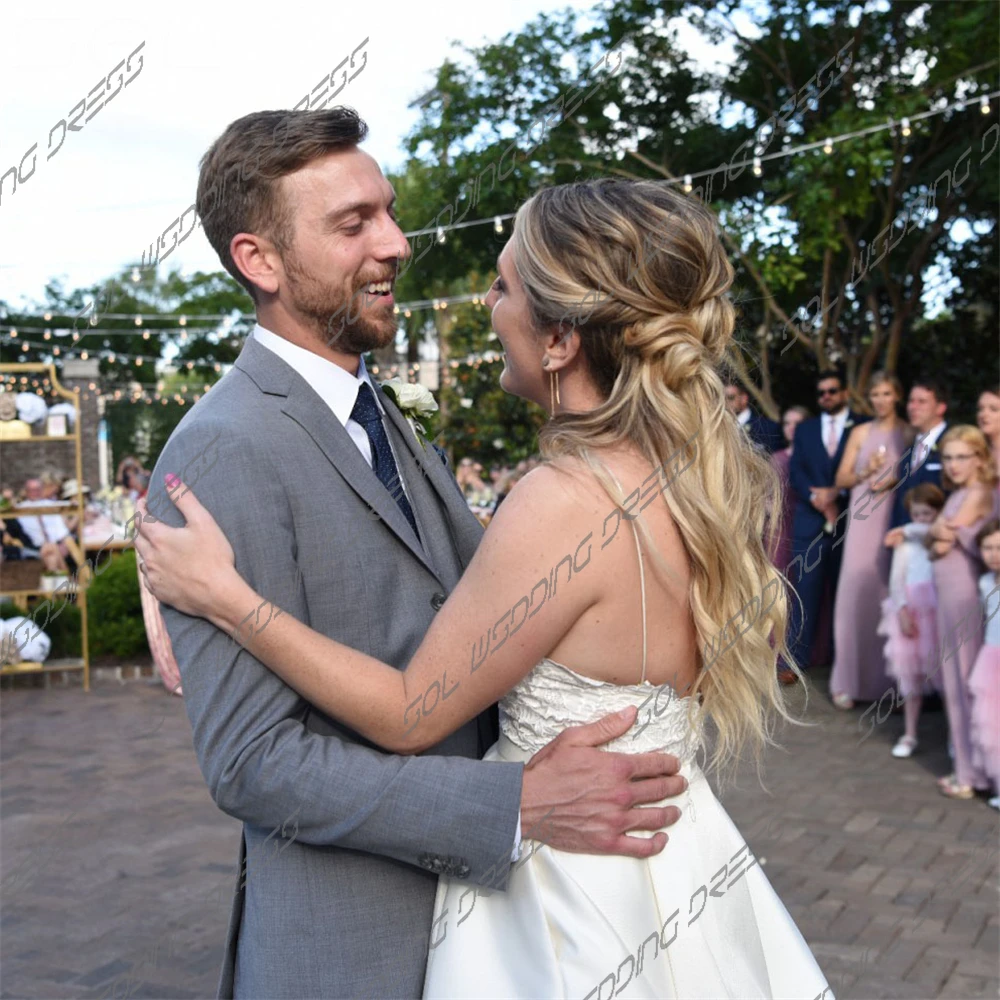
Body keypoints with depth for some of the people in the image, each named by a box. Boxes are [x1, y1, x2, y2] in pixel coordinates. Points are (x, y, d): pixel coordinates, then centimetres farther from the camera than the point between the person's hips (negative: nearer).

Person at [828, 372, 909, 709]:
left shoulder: (910, 433, 5)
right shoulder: (861, 433, 10)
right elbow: (841, 479, 10)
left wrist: (895, 480, -12)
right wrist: (865, 472, -8)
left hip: (896, 521, -1)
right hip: (863, 520, 1)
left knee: (890, 595, -1)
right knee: (855, 593, -5)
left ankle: (890, 677, 8)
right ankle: (849, 680, 0)